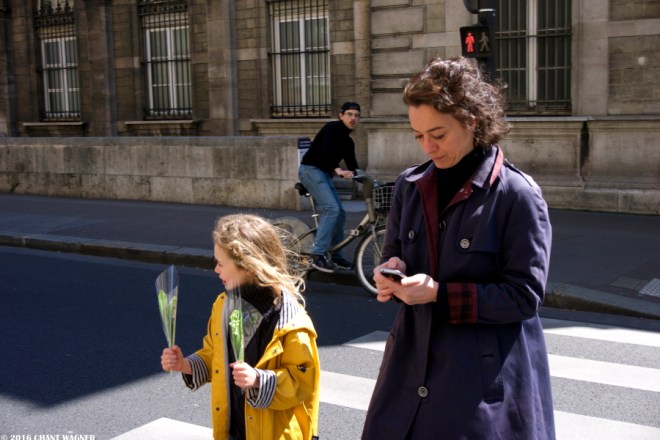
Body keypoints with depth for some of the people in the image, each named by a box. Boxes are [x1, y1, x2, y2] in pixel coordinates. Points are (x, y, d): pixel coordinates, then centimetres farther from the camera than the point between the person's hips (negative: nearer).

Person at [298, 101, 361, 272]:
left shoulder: (348, 142, 15)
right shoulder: (332, 128, -10)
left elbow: (352, 167, 15)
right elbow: (326, 149, -28)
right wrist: (338, 170, -42)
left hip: (324, 174, 9)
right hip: (311, 170, -9)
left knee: (340, 213, 7)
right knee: (331, 208, -22)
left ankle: (335, 255, 17)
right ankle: (318, 254, -22)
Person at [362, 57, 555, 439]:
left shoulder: (518, 195, -13)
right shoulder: (411, 186, 5)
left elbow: (526, 295, -12)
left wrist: (440, 293, -19)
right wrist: (392, 271, -7)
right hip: (414, 363, 5)